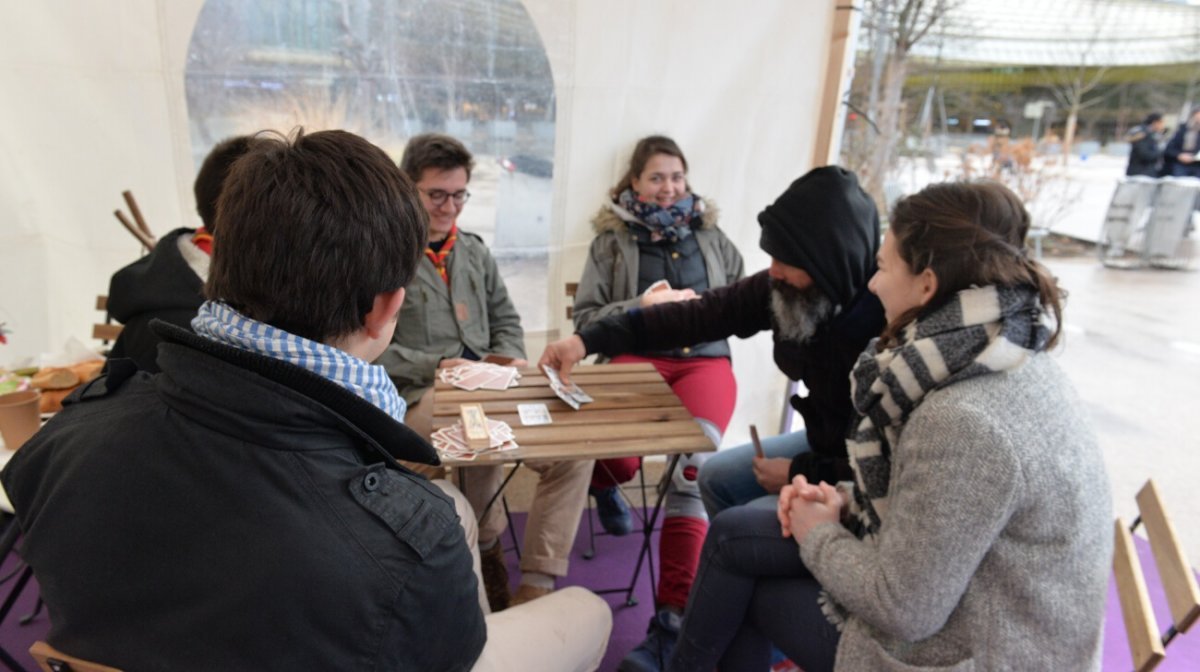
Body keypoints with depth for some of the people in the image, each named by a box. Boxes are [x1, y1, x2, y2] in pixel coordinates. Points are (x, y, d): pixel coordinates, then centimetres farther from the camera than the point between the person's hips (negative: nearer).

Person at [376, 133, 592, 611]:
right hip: (420, 397, -5)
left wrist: (510, 359, 1)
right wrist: (435, 367, -16)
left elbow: (506, 321, 22)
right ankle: (487, 548, -5)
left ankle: (536, 585, -10)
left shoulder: (474, 251, 20)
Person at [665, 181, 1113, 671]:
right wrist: (847, 502, -3)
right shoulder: (1014, 359, -2)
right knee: (733, 534, 6)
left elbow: (903, 608, -25)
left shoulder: (962, 421, -32)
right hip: (964, 594, 8)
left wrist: (818, 534, -8)